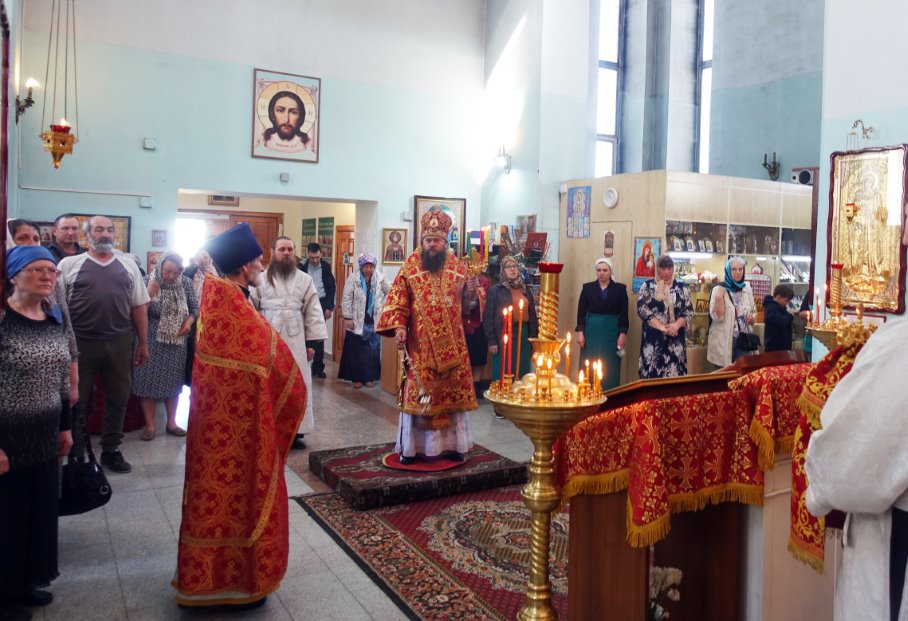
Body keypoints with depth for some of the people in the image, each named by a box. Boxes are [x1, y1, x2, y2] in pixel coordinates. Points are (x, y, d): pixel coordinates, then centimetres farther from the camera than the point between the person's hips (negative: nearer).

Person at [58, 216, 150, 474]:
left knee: (117, 398, 11)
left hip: (120, 342, 2)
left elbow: (138, 307, 10)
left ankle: (110, 450, 26)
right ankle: (75, 455, 22)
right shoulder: (69, 265, 1)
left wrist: (143, 343, 7)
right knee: (77, 400, 8)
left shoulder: (128, 264, 8)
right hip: (81, 342, -2)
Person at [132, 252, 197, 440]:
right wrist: (149, 294, -29)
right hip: (152, 341, -2)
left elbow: (195, 307, 8)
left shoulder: (186, 283, -3)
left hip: (176, 342, 3)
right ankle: (149, 426, 12)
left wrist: (189, 322, -10)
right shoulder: (148, 281, -11)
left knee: (173, 382, 11)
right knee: (149, 381, 1)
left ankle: (171, 423, 22)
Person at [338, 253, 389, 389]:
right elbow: (346, 298, -8)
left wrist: (382, 306, 6)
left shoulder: (380, 278, 0)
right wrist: (347, 318, -11)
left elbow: (388, 291, 15)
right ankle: (356, 378, 14)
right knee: (356, 351, 4)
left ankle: (369, 377, 18)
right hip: (357, 321, -2)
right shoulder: (353, 278, -8)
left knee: (372, 350, 7)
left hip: (373, 321, 2)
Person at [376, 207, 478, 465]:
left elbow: (469, 303, 12)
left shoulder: (459, 268, 5)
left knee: (454, 391, 8)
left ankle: (452, 444, 21)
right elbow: (397, 301, -3)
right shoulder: (410, 267, -2)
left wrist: (472, 291, -8)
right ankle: (410, 447, 13)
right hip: (420, 344, -2)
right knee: (418, 392, 1)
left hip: (452, 344, 3)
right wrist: (398, 327, -17)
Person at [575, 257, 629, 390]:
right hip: (591, 331, 1)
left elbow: (624, 314, 2)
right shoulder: (587, 287, 5)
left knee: (610, 367, 1)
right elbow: (581, 311, 4)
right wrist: (580, 332, -4)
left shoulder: (620, 288, 3)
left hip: (611, 332, -1)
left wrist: (623, 334, -6)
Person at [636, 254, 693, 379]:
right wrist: (662, 327, -14)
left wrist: (677, 324, -14)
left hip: (675, 339, 2)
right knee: (652, 374, -3)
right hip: (653, 338, -1)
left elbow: (689, 311, 6)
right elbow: (642, 309, -6)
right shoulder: (647, 286, 4)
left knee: (674, 376, -1)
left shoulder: (682, 287, 10)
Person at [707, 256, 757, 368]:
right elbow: (717, 317, -15)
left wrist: (752, 318, -1)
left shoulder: (747, 289, 8)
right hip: (725, 341, -4)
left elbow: (754, 311, 21)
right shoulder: (719, 289, -7)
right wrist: (719, 297, -26)